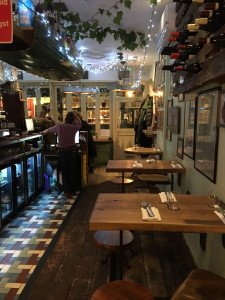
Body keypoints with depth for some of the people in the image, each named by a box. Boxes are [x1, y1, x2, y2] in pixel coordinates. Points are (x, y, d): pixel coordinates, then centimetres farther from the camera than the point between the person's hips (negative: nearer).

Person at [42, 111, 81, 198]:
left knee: (64, 172, 11)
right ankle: (72, 191, 18)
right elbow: (80, 124, 20)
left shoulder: (59, 126, -4)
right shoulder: (74, 127, -5)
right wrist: (76, 116, 12)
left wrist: (43, 132, 35)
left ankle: (66, 191, 16)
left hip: (62, 152, 0)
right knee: (72, 172, 10)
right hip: (72, 151, 0)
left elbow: (48, 130, 15)